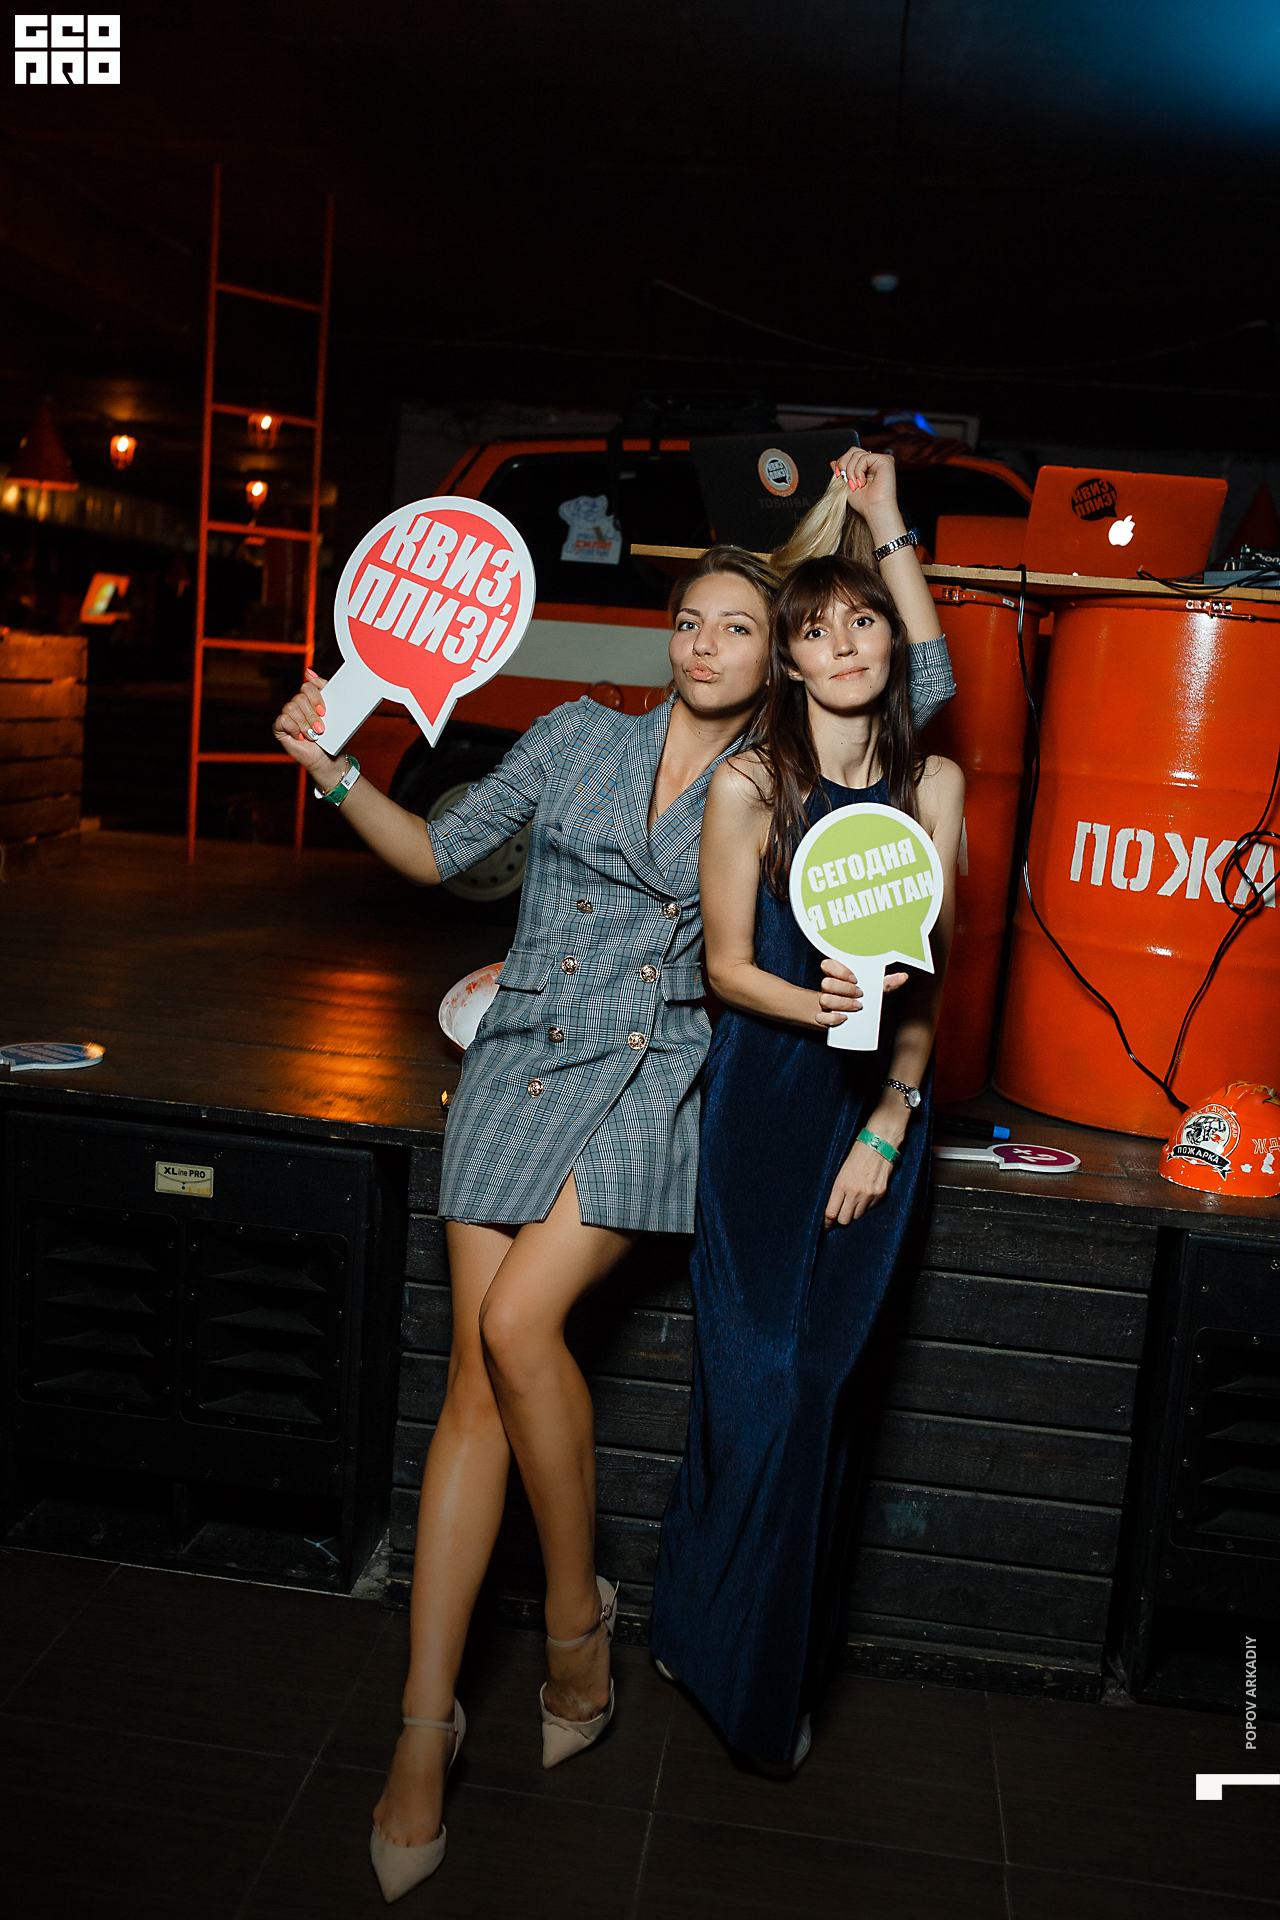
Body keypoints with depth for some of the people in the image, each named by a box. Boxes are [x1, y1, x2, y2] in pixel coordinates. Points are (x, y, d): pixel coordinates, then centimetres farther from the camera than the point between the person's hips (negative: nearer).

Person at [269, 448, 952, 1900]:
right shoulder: (579, 737, 11)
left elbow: (928, 682, 8)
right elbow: (442, 851, 15)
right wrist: (338, 772, 1)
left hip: (654, 1080, -1)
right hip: (522, 1059, 2)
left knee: (518, 1325, -22)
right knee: (478, 1379, -5)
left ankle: (576, 1611, 4)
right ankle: (424, 1722, 4)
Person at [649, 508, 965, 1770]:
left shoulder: (931, 783, 2)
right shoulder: (750, 783, -5)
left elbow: (928, 969, 2)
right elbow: (728, 965, -3)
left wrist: (892, 1118, -5)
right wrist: (818, 1004, -22)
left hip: (880, 1105, 2)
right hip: (763, 1099, -2)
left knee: (831, 1379, 6)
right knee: (756, 1372, 1)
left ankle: (789, 1662, 26)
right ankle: (716, 1638, 25)